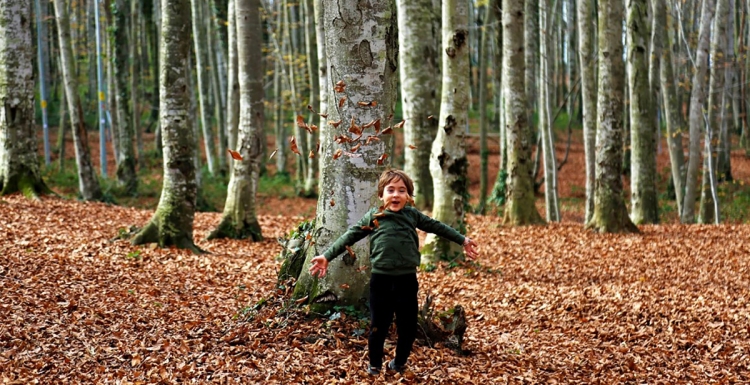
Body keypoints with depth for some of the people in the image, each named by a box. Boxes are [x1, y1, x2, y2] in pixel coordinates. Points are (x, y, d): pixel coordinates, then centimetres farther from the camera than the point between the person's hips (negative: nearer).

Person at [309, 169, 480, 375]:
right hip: (381, 280, -2)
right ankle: (374, 366, 22)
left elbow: (436, 227, 17)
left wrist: (462, 240, 23)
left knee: (408, 326, 10)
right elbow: (349, 236, 2)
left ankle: (399, 362, 31)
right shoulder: (372, 217, 0)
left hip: (407, 280, 2)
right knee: (378, 326, 4)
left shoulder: (413, 215, 6)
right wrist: (327, 256, -3)